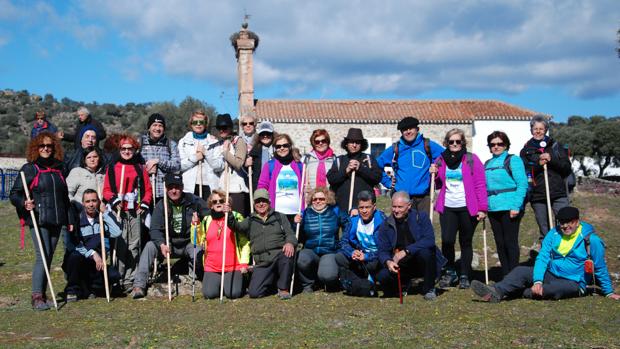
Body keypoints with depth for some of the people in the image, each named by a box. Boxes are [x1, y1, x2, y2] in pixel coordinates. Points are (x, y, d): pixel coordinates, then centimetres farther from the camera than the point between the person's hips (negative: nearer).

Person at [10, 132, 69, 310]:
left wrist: (68, 219, 20)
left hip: (56, 220, 5)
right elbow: (14, 194, 1)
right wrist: (24, 203, -20)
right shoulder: (30, 169, 0)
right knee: (42, 256, -12)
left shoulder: (59, 168, 14)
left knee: (49, 257, 8)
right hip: (38, 220, -5)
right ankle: (37, 296, -8)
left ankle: (42, 292, 17)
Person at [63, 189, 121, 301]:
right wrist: (92, 253, -27)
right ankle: (72, 290, -12)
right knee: (74, 255, -35)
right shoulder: (76, 218, -3)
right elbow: (73, 243, -15)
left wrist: (105, 212, -10)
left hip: (98, 263, 2)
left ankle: (91, 288, 6)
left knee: (114, 275, -23)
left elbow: (116, 233, -14)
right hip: (77, 263, -2)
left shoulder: (103, 218, 6)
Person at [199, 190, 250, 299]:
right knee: (209, 294, -14)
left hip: (233, 267, -3)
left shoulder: (236, 217, 1)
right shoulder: (206, 220, 12)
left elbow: (245, 242, 0)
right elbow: (197, 242, 11)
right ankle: (220, 284, 19)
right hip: (212, 267, 3)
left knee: (233, 294, -17)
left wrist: (244, 263, -7)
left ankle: (239, 281, 18)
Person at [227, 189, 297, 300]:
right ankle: (273, 284, 17)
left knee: (287, 254, -37)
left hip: (279, 255, -1)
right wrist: (229, 215, -19)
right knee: (253, 292, -16)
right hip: (262, 263, 1)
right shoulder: (250, 221, 19)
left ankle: (283, 288, -14)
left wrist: (290, 243, -17)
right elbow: (237, 227, 1)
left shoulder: (279, 217, 17)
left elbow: (290, 234, 7)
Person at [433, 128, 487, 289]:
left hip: (467, 208, -2)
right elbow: (438, 184, 21)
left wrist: (482, 208, -10)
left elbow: (480, 185, -4)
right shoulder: (441, 160, 11)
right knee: (447, 240, -10)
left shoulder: (471, 159, -1)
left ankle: (464, 276, 20)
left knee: (466, 242, 7)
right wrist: (433, 174, -1)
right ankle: (450, 272, 12)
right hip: (447, 207, 2)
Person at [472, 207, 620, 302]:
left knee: (560, 288, -39)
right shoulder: (553, 234, 0)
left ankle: (520, 293, -33)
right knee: (521, 271, -19)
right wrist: (537, 281, -21)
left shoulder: (591, 240, -9)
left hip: (573, 282, -4)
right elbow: (542, 258, -7)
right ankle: (496, 292, -40)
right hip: (550, 275, 4)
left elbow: (600, 268, 0)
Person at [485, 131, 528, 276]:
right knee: (500, 243, 10)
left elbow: (522, 184, -9)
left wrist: (516, 206, -17)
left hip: (509, 208, -6)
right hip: (493, 209, 6)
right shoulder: (488, 164, 17)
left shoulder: (513, 160, -2)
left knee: (510, 242, -2)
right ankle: (506, 276, 19)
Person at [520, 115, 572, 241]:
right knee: (545, 232, 5)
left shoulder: (555, 146, 10)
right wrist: (538, 164, -13)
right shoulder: (526, 151, 9)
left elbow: (567, 168, 3)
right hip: (537, 196, 0)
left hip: (558, 194, 0)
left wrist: (552, 159, -11)